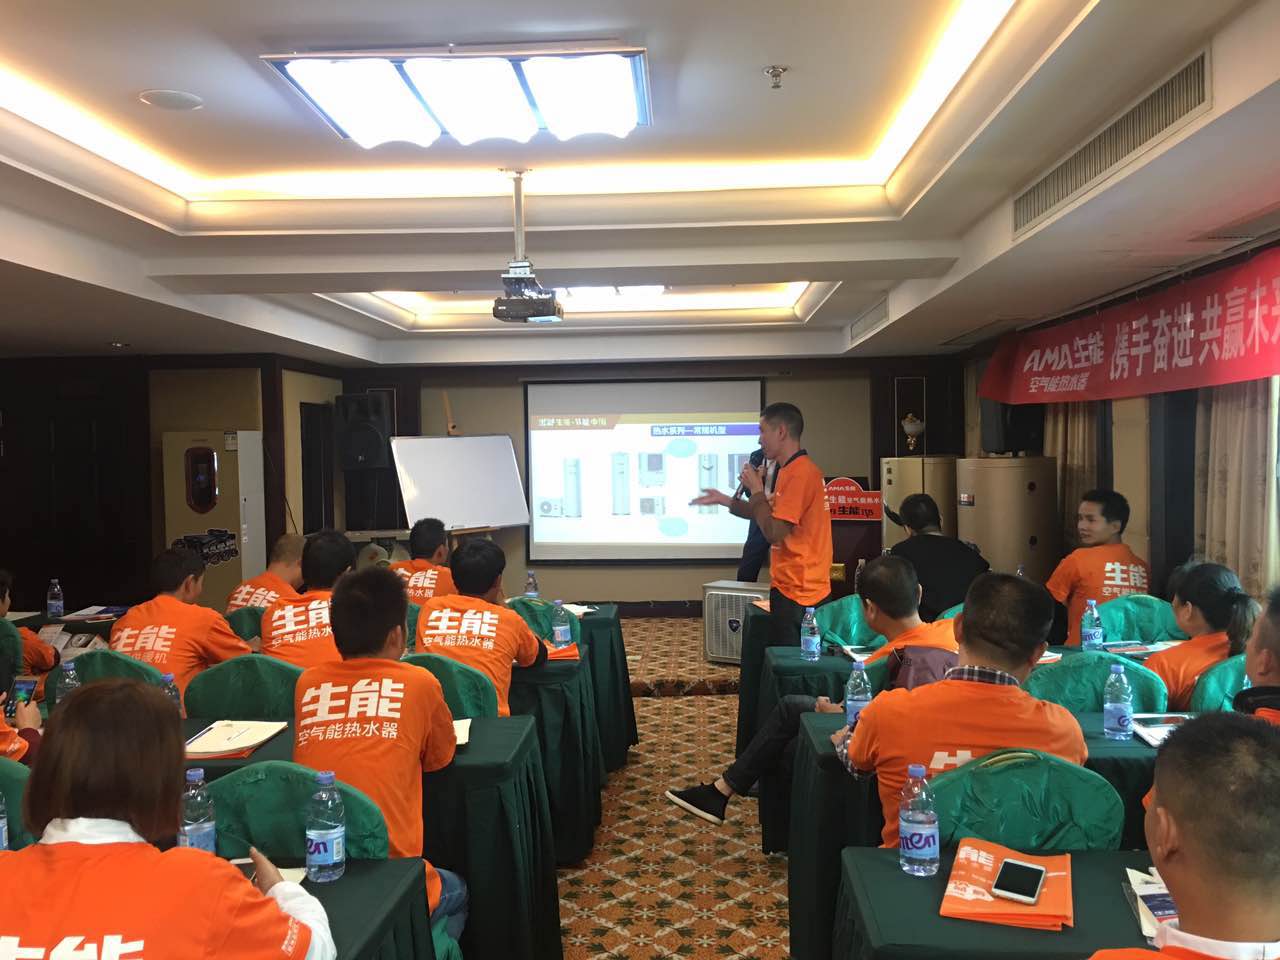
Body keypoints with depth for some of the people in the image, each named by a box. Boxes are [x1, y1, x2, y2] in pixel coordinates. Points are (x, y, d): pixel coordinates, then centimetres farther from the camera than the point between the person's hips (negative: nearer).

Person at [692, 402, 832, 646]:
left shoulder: (799, 473, -20)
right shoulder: (796, 469, 13)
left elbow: (774, 532, -22)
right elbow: (774, 517, 18)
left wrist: (756, 489, -11)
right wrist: (724, 500, 12)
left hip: (795, 592, -10)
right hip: (796, 587, 10)